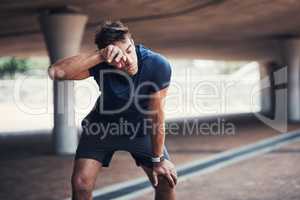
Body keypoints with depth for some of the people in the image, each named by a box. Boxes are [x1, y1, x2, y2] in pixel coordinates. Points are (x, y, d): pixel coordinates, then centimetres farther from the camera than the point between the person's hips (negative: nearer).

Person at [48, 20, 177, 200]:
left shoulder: (158, 65, -32)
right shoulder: (100, 65, -31)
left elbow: (157, 116, -23)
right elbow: (55, 72, -46)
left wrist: (158, 159, -14)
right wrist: (99, 56, -53)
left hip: (141, 127, 0)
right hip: (103, 125, 0)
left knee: (166, 181, -2)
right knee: (81, 183, -9)